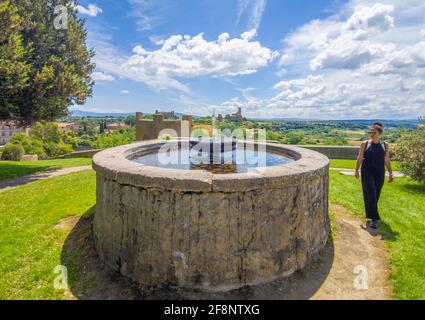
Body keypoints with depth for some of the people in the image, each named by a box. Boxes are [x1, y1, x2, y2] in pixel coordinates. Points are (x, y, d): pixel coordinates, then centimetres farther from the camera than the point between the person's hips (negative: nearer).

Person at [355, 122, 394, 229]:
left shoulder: (385, 145, 4)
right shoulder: (365, 144, -2)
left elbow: (387, 160, 9)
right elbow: (360, 158, 4)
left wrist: (391, 173, 6)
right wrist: (357, 170, 4)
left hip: (380, 173, 3)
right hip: (367, 172, -3)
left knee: (376, 195, 10)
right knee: (370, 195, -9)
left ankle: (371, 213, 31)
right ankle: (373, 219, -7)